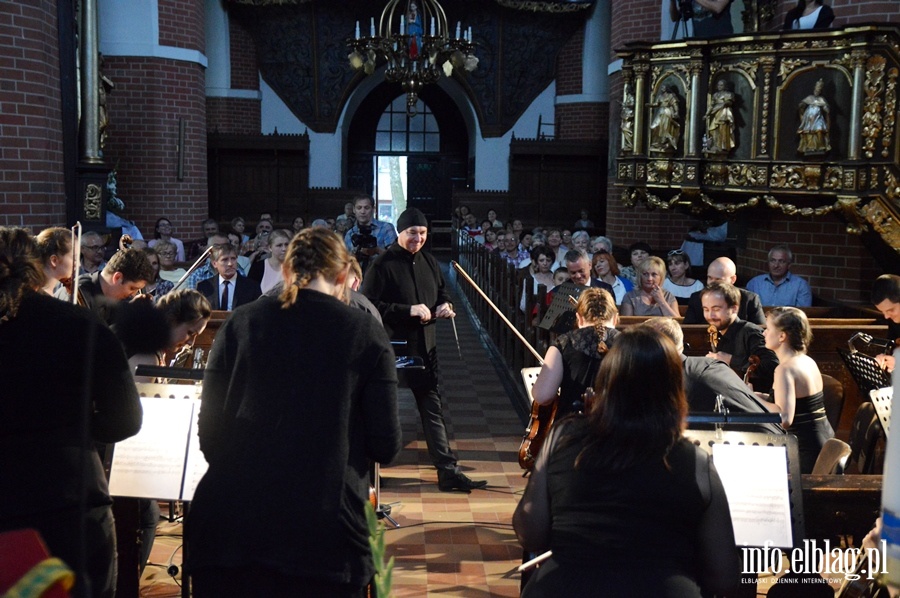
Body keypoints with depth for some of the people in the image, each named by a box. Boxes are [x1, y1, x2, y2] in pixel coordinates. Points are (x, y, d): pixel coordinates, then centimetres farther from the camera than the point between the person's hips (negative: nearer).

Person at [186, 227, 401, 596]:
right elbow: (386, 447, -3)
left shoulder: (240, 324, 2)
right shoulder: (366, 334, -3)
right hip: (323, 536, -2)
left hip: (230, 528, 2)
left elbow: (209, 432, 5)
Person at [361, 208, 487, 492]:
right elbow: (369, 304, -18)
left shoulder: (428, 261, 9)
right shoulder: (383, 264, -12)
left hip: (424, 345, 6)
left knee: (433, 407, 7)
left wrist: (445, 305, 0)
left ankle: (447, 471, 12)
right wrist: (409, 310, -24)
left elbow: (442, 292, 23)